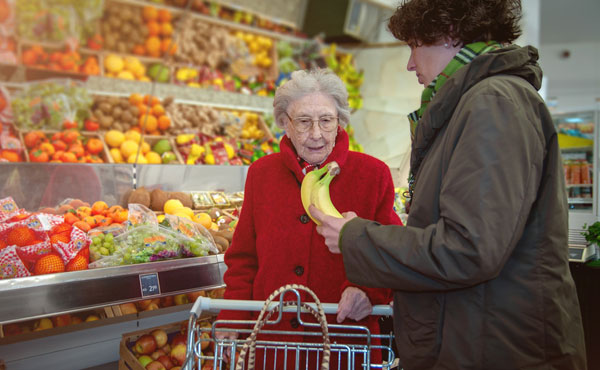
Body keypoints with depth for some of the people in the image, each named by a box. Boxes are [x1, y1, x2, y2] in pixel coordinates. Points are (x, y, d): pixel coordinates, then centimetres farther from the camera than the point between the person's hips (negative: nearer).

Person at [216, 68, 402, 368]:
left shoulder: (373, 175, -2)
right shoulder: (262, 174, 6)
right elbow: (243, 259, 10)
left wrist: (368, 289, -20)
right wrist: (232, 321, 0)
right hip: (269, 343, 2)